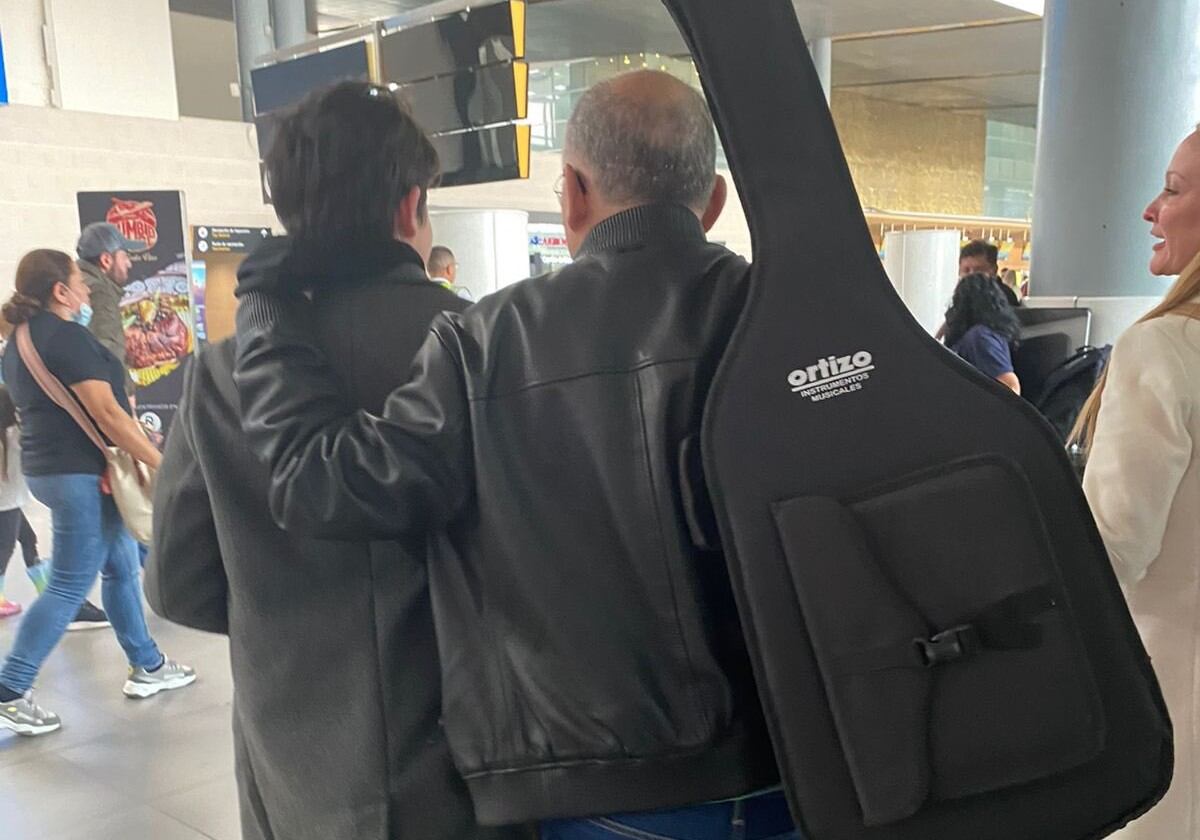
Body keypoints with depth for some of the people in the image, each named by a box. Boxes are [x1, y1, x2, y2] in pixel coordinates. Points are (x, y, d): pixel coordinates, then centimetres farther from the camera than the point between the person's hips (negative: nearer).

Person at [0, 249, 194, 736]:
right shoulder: (65, 335, -17)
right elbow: (106, 412, -20)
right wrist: (159, 462, -17)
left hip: (49, 467, 10)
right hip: (80, 471, -10)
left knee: (120, 567, 16)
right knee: (69, 586, -4)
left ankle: (146, 667, 24)